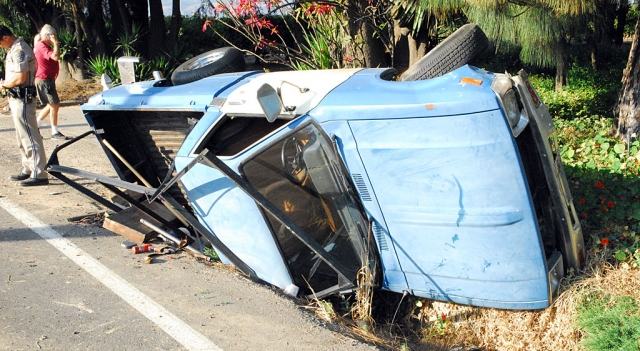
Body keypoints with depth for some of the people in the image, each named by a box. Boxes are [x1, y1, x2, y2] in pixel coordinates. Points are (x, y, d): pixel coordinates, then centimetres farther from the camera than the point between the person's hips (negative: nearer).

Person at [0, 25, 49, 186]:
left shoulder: (19, 51, -18)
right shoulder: (15, 48, 15)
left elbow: (19, 78, -24)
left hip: (22, 99, -11)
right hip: (17, 99, 11)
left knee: (30, 138, -8)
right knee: (22, 137, 17)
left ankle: (39, 174, -5)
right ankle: (28, 170, 27)